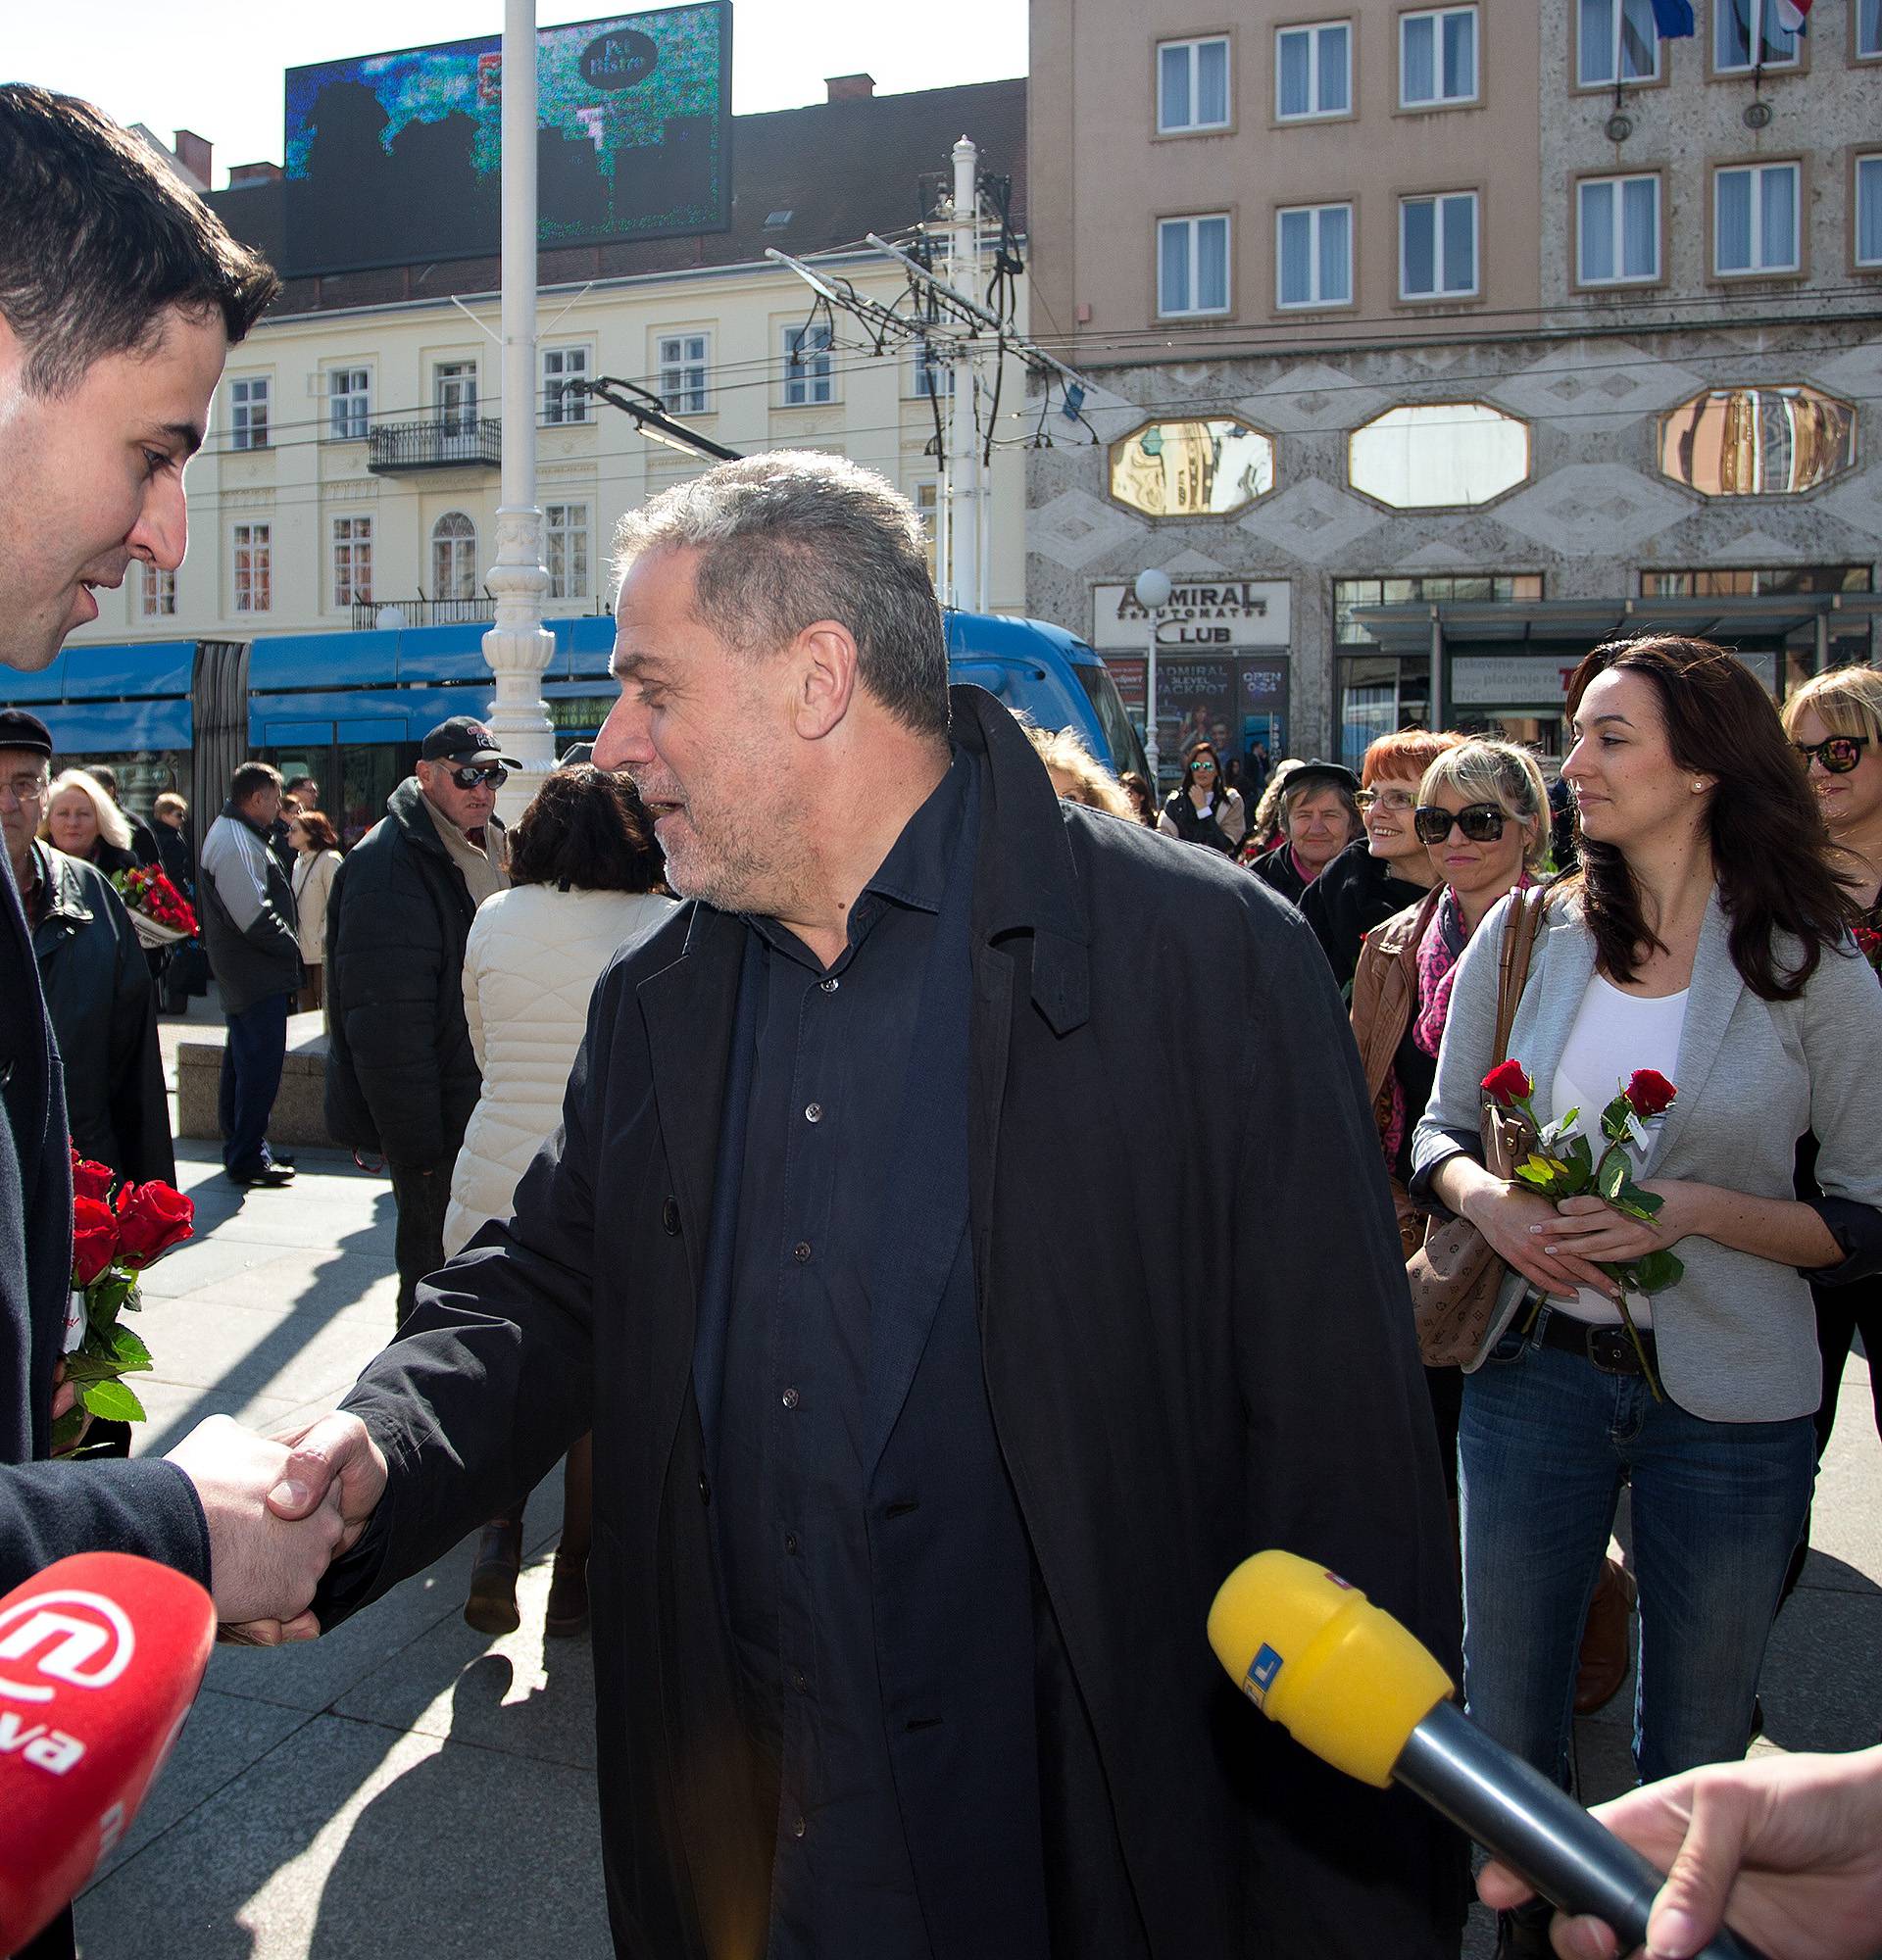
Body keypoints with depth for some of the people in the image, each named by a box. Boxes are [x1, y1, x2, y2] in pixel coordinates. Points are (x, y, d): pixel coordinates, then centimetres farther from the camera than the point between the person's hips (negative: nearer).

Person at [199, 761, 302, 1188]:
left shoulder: (231, 834, 17)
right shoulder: (237, 843, -19)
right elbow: (255, 918, -24)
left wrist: (286, 943, 12)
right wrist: (291, 945, -10)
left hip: (243, 974, 11)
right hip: (259, 976, -11)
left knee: (243, 1062, 17)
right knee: (261, 1064, -6)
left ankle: (240, 1151, 28)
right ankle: (248, 1160, 0)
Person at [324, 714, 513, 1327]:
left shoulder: (490, 849, 12)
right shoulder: (388, 864, -16)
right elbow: (387, 1024, -21)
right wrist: (417, 1148, -22)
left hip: (486, 1107, 9)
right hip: (437, 1120, -9)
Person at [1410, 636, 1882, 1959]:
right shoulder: (1525, 937, -2)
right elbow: (1440, 1132, 7)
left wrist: (1697, 1211, -20)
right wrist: (1486, 1197, -14)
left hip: (1729, 1398, -2)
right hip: (1535, 1370, 2)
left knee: (1696, 1753, 17)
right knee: (1505, 1715, 15)